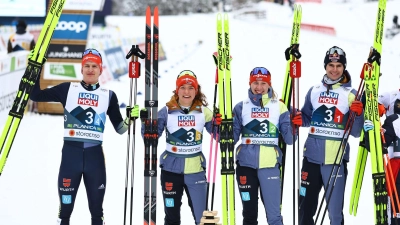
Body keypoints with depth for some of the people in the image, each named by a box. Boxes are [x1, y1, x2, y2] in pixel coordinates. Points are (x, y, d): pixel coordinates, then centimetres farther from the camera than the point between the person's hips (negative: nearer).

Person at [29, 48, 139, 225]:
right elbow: (36, 95, 5)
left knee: (97, 209, 8)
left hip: (94, 153, 1)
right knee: (65, 207, 1)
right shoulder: (67, 89, 6)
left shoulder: (109, 95, 9)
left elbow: (119, 128, 12)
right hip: (71, 151, -1)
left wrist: (130, 118, -6)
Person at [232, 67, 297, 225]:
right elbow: (232, 137, 4)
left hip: (270, 164, -2)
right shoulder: (241, 107, 6)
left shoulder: (279, 107, 4)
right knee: (249, 212, 13)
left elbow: (288, 139, 0)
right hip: (246, 164, 2)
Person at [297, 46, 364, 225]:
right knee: (306, 207, 10)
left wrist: (358, 114, -19)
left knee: (335, 210, -1)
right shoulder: (314, 91, 10)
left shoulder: (351, 94, 1)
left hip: (336, 158, -3)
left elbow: (355, 132, -1)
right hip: (312, 155, 3)